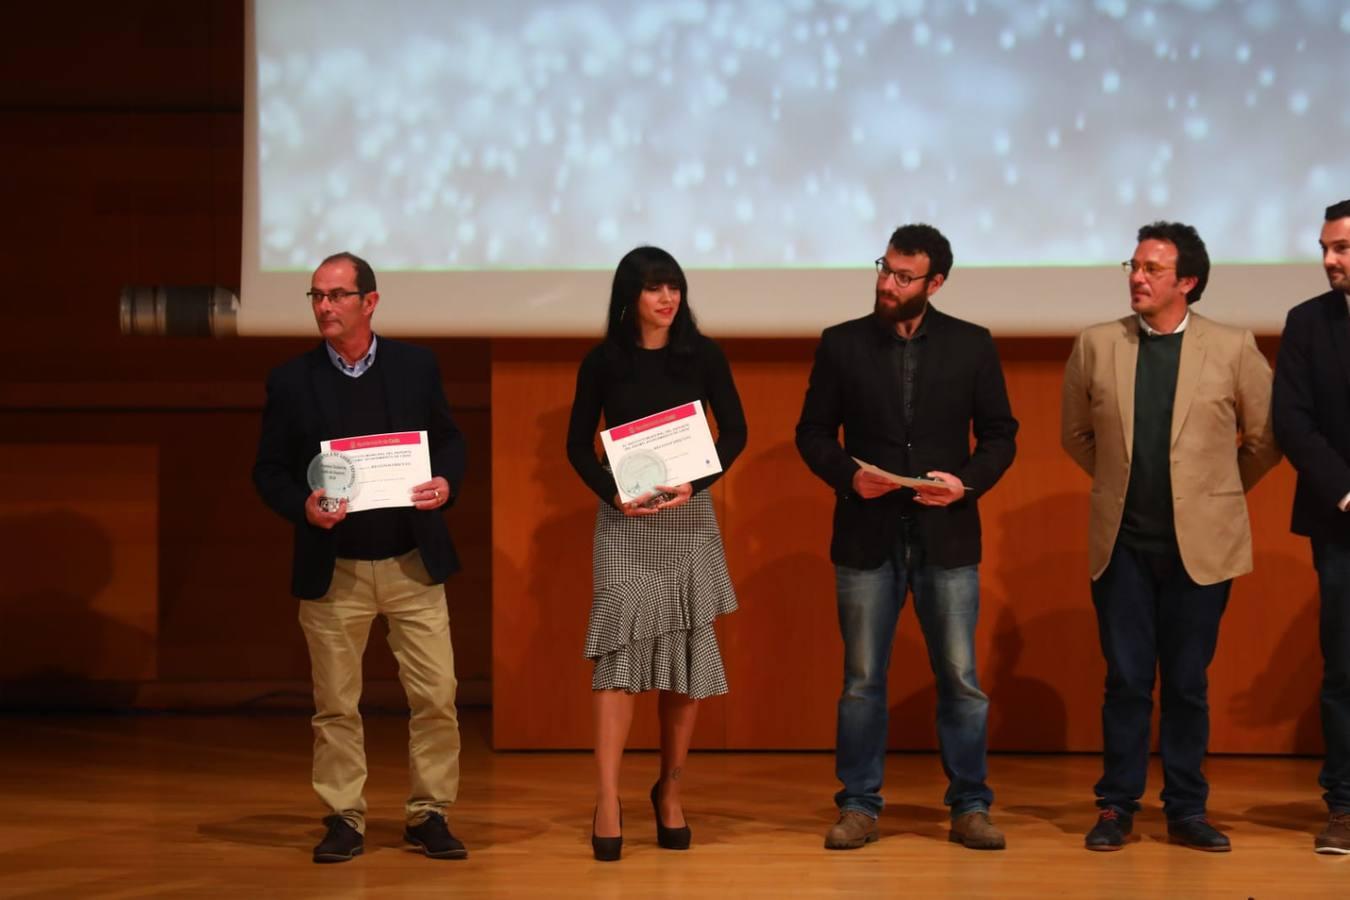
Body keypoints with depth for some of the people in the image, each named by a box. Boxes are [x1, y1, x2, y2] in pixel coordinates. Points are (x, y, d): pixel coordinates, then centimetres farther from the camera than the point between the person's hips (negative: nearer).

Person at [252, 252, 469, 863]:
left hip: (413, 563, 1)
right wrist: (302, 506, -18)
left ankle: (429, 814, 13)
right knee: (335, 704, 5)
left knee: (436, 696, 0)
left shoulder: (416, 366, 2)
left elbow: (448, 440, 9)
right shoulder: (290, 381, -1)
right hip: (332, 570, -1)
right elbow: (269, 470, 1)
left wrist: (446, 481, -12)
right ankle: (344, 820, 16)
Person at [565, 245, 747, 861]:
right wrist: (611, 492, -12)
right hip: (624, 520, -1)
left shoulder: (703, 356, 2)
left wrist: (695, 483, -13)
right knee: (619, 648, -11)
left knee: (687, 654, 3)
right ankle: (607, 803, -13)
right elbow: (578, 444, 5)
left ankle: (670, 790, 19)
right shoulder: (603, 361, 1)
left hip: (688, 516, 1)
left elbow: (734, 432, 3)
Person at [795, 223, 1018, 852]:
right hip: (867, 535, 0)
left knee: (961, 677, 2)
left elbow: (1000, 434, 6)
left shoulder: (972, 346, 3)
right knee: (862, 679, 5)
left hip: (946, 535, 0)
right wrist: (847, 476, -12)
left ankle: (970, 806, 11)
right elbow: (813, 432, 5)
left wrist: (968, 482, -12)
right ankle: (859, 805, 14)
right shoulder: (841, 344, 3)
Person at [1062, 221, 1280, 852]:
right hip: (1122, 542, 1)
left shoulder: (1233, 349, -2)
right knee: (1126, 680, 4)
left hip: (1200, 544, -1)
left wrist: (1219, 492, 12)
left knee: (1188, 683, 6)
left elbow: (1266, 438, 6)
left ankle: (1186, 810, 14)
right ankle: (1117, 806, 11)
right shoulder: (1096, 345, 2)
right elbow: (1075, 434, 15)